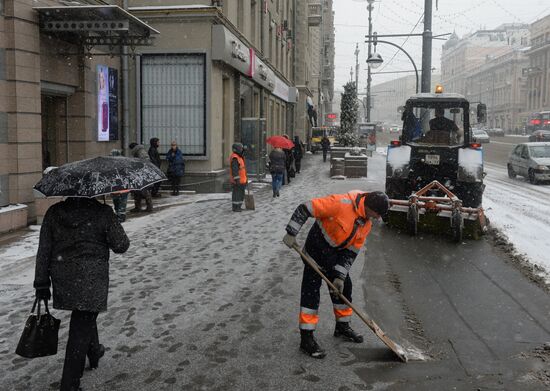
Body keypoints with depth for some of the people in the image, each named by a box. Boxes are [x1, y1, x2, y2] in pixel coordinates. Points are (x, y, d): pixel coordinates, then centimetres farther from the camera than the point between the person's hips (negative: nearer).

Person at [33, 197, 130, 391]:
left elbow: (43, 251, 1)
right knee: (81, 330, 2)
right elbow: (121, 246, -6)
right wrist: (114, 222, 13)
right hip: (91, 279, -5)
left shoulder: (53, 212, 0)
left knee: (85, 317, 29)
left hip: (63, 280, 5)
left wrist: (42, 283, 8)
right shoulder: (102, 212, -11)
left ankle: (94, 353, 51)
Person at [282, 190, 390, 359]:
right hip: (316, 249, -8)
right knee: (311, 289, -8)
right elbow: (304, 209, -26)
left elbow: (351, 251, 2)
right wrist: (291, 234, -26)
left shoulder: (366, 224, -3)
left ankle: (342, 326, 36)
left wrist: (340, 276, -3)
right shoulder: (341, 203, -28)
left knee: (344, 287, 15)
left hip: (336, 254, 8)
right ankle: (306, 338, -1)